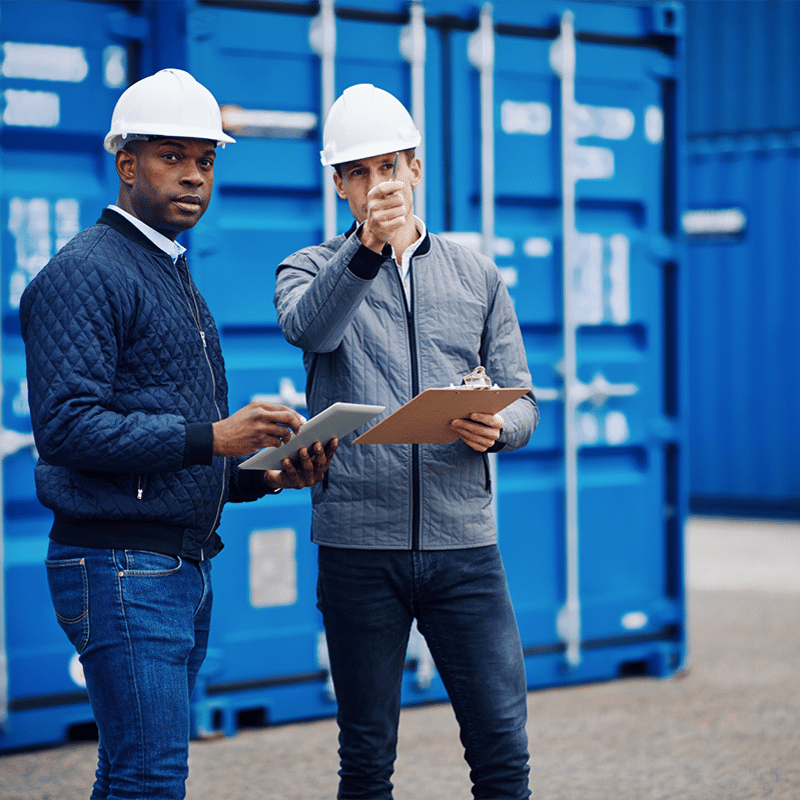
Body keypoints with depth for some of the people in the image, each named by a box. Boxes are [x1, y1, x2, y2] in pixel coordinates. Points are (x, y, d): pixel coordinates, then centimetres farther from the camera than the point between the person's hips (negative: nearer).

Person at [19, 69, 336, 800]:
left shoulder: (176, 279, 21)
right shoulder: (84, 273, -9)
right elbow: (66, 425, -20)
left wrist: (265, 477, 5)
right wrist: (212, 437, -24)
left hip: (187, 568, 9)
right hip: (120, 567, -9)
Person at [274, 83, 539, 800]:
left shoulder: (478, 277, 14)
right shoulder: (313, 270, 6)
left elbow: (522, 401, 12)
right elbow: (308, 327, -18)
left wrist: (496, 428, -12)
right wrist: (366, 249, -35)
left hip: (464, 543, 2)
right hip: (359, 545, -1)